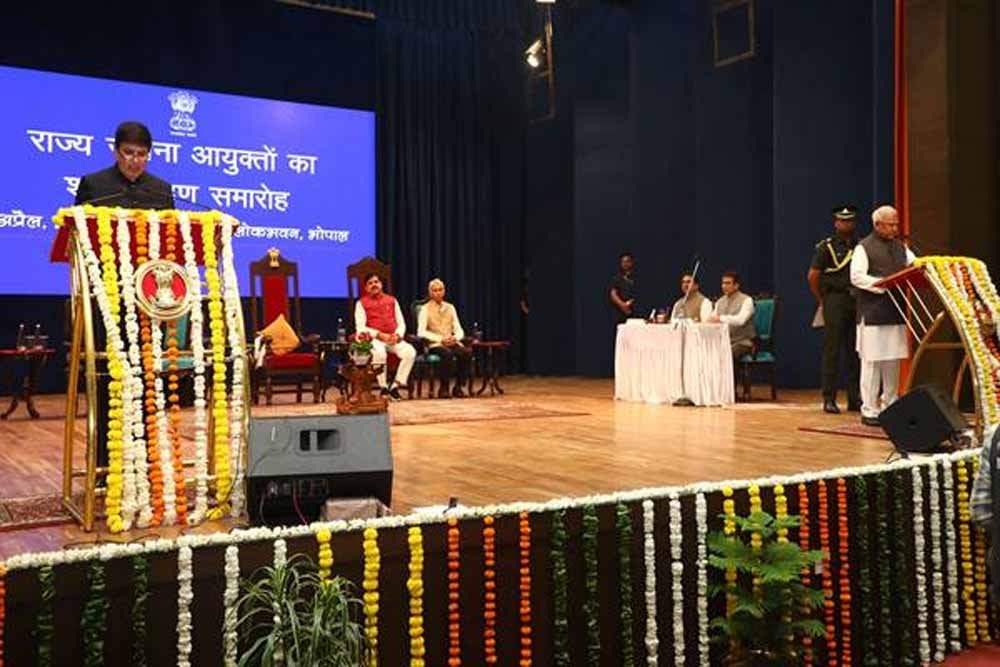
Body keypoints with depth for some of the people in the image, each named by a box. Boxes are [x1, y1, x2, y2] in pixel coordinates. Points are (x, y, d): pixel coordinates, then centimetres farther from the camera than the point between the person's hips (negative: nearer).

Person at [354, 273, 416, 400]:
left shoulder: (391, 300, 18)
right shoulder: (362, 303, 8)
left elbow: (401, 323, 15)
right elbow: (360, 328, -3)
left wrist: (397, 335, -8)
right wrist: (380, 335, -15)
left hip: (394, 338, 3)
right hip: (374, 339, -3)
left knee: (410, 352, -27)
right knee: (379, 353, -39)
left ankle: (396, 386, -19)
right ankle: (383, 388, -23)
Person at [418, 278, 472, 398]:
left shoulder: (450, 308, 16)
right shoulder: (425, 309, 3)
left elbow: (459, 330, 12)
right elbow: (421, 332, -10)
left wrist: (455, 338, -12)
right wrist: (441, 339, -19)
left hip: (452, 343, 4)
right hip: (434, 344, -4)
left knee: (467, 352, -28)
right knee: (448, 353, -37)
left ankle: (458, 387, -17)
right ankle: (443, 388, -22)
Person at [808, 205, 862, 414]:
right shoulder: (827, 246, -2)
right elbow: (812, 276, -4)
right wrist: (822, 301, -2)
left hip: (857, 302, 4)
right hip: (836, 300, -4)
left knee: (855, 351, 7)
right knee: (832, 351, -3)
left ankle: (854, 399, 14)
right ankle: (829, 399, 1)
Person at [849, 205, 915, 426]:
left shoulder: (900, 247, 17)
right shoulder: (864, 248, -3)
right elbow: (856, 276, -13)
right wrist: (884, 284, -21)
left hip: (896, 312, 6)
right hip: (873, 314, -6)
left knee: (893, 362, 9)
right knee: (871, 362, -4)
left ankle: (890, 407, 19)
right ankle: (869, 411, 2)